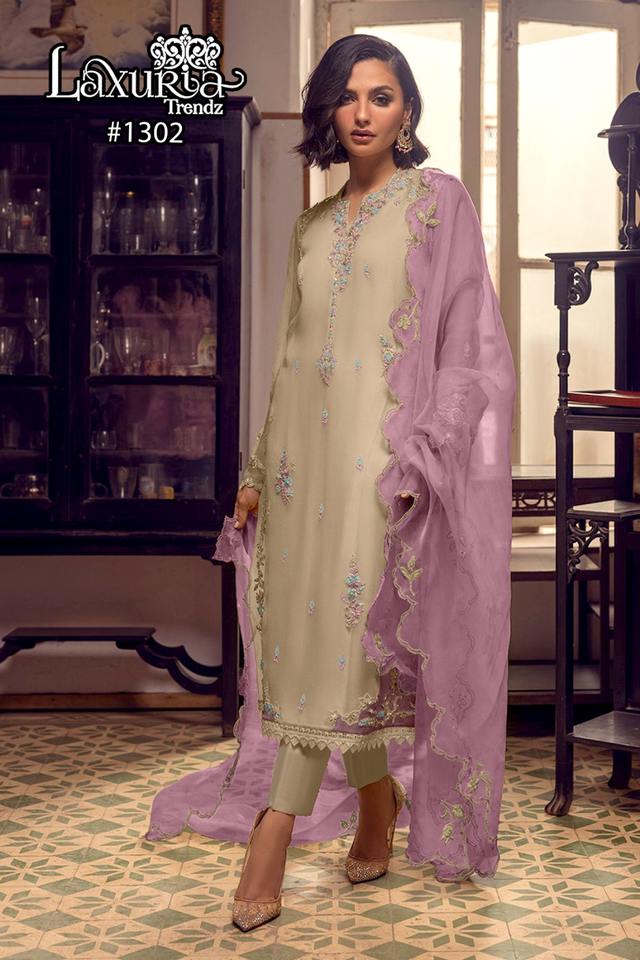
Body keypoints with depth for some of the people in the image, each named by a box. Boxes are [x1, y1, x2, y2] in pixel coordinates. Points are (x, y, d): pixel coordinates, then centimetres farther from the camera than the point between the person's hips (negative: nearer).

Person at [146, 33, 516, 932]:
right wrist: (259, 469, 14)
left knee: (342, 631, -8)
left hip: (379, 450, -6)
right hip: (305, 451, 6)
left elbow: (466, 341, -5)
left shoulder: (437, 200, 2)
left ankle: (273, 837, -5)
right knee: (317, 633, 6)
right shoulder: (314, 225, 17)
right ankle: (381, 808, 22)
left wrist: (419, 457, -14)